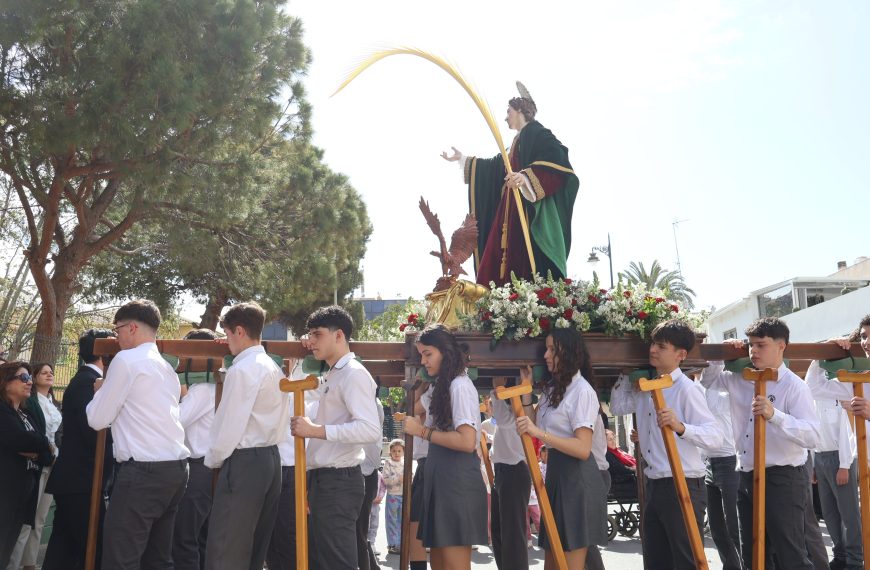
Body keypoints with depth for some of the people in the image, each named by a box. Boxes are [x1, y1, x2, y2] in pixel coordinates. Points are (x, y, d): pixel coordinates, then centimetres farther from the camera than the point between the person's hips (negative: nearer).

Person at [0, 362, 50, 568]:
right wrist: (42, 444, -1)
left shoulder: (26, 414, 19)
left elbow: (46, 454, 13)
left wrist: (36, 452, -11)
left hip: (24, 490, 8)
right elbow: (19, 439, -21)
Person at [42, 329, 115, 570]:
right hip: (82, 481, -10)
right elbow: (96, 432, -22)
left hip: (73, 478, 10)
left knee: (63, 548, 13)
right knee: (96, 549, -5)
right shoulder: (89, 381, -15)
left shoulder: (83, 379, 16)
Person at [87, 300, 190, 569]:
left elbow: (98, 419, -2)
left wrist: (100, 391, 16)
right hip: (176, 467, 9)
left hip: (143, 470, -9)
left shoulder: (127, 359, -6)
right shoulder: (166, 367, 18)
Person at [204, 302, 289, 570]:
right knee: (255, 548, 14)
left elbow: (230, 426, -16)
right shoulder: (274, 368, 12)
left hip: (244, 461, -9)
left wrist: (212, 459, 1)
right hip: (271, 457, 9)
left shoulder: (241, 370, -14)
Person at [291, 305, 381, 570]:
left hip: (338, 482, -10)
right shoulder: (332, 375, 18)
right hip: (323, 479, 10)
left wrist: (316, 430, -24)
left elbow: (371, 429, -24)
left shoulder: (354, 373, -12)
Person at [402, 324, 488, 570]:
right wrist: (416, 423, 8)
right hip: (442, 479, 10)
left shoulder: (460, 386, -11)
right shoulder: (444, 386, 18)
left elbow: (467, 441, -22)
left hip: (457, 481, -10)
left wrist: (422, 431, -16)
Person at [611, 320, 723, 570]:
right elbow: (617, 407, 18)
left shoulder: (686, 389, -14)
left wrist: (680, 427, -39)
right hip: (654, 487, 8)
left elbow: (715, 437, -21)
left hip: (683, 488, -8)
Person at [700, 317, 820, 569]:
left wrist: (774, 415, -35)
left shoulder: (794, 386, -11)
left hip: (782, 479, -7)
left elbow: (812, 436, -21)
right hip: (747, 477, 7)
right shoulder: (740, 379, 8)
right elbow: (706, 381, 25)